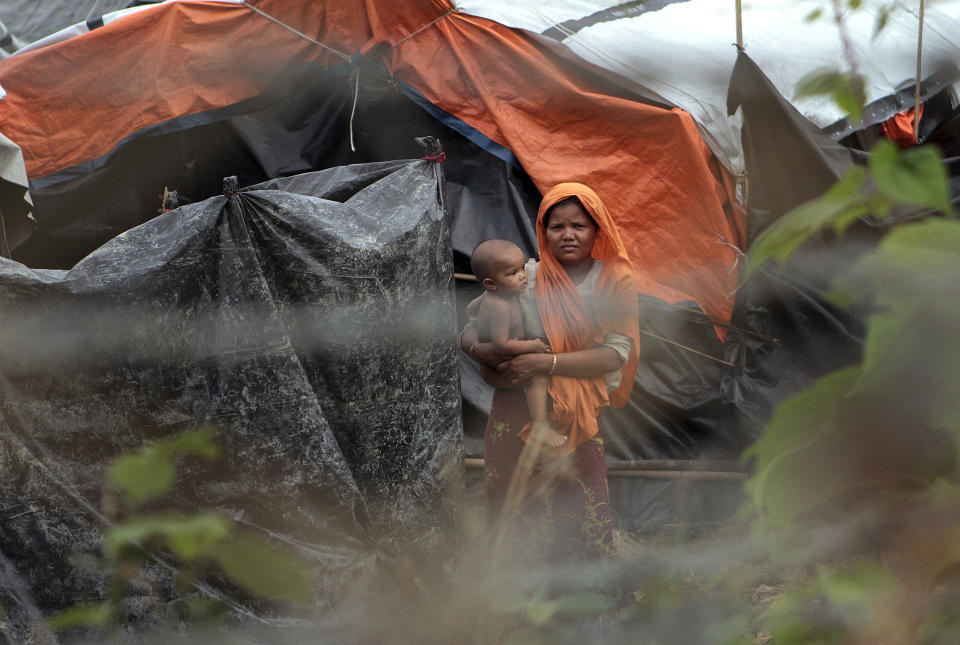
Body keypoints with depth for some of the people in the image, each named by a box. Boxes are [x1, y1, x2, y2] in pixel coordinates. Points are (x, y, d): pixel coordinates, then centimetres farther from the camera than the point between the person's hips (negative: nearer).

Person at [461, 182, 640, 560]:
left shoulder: (615, 282, 3)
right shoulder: (526, 278, 2)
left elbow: (616, 354, -8)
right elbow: (469, 333, 7)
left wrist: (548, 363, -18)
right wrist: (482, 352, -17)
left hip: (579, 416, 0)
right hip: (518, 412, 1)